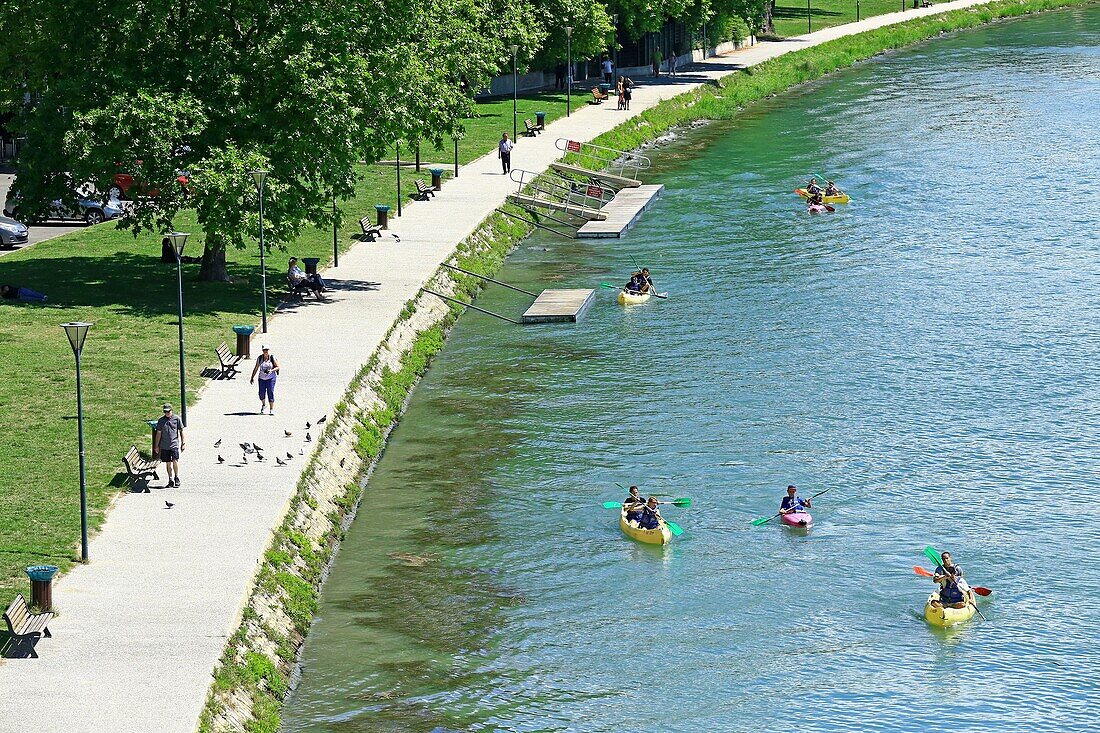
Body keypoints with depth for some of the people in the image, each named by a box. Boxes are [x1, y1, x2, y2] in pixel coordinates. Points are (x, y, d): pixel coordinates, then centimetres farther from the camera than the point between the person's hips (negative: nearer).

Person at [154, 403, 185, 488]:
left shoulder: (176, 419, 2)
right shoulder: (161, 420, 5)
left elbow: (181, 431, 8)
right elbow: (158, 433, 9)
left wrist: (183, 443, 6)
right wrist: (156, 446, 8)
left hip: (174, 445, -2)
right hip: (164, 446, 2)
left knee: (175, 461, -16)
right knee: (168, 463, 6)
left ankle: (176, 477, 1)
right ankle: (171, 480, 15)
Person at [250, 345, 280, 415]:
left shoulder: (272, 358, -5)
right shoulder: (259, 358, 3)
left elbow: (277, 367, -1)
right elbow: (256, 368, 11)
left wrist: (271, 370, -19)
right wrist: (252, 377, 11)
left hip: (271, 378, -3)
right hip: (262, 378, 3)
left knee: (270, 393, -9)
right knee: (261, 393, 1)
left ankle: (271, 409, -3)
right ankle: (264, 405, 32)